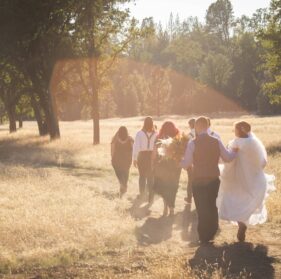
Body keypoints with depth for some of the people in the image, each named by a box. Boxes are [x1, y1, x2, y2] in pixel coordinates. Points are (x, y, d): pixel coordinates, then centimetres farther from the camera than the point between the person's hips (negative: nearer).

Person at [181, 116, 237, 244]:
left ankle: (204, 238, 12)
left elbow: (185, 164, -12)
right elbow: (228, 158, 0)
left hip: (199, 181, -3)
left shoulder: (192, 143, -14)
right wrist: (235, 151, 20)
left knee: (202, 208, 8)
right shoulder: (216, 142, -5)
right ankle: (211, 234, 30)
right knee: (212, 206, 20)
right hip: (214, 180, 3)